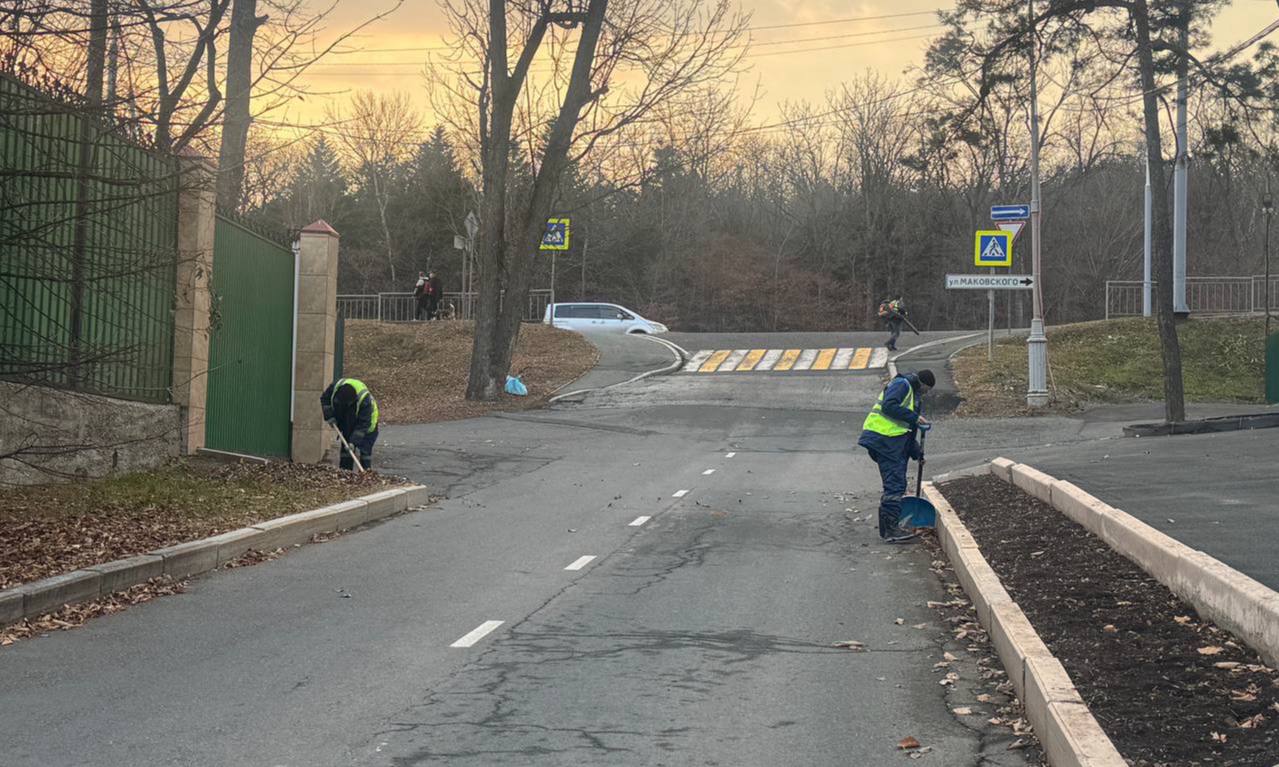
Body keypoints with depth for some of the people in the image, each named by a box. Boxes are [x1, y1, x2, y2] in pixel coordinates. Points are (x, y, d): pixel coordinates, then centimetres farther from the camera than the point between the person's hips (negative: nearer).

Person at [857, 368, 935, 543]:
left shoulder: (913, 394, 28)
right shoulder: (902, 384, -4)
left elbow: (906, 430, 30)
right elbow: (889, 406, -21)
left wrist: (916, 452, 22)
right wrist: (914, 418, -17)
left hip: (894, 442, 11)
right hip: (884, 439, -11)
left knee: (896, 485, 12)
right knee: (895, 484, -12)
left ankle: (888, 527, 18)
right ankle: (891, 530, -14)